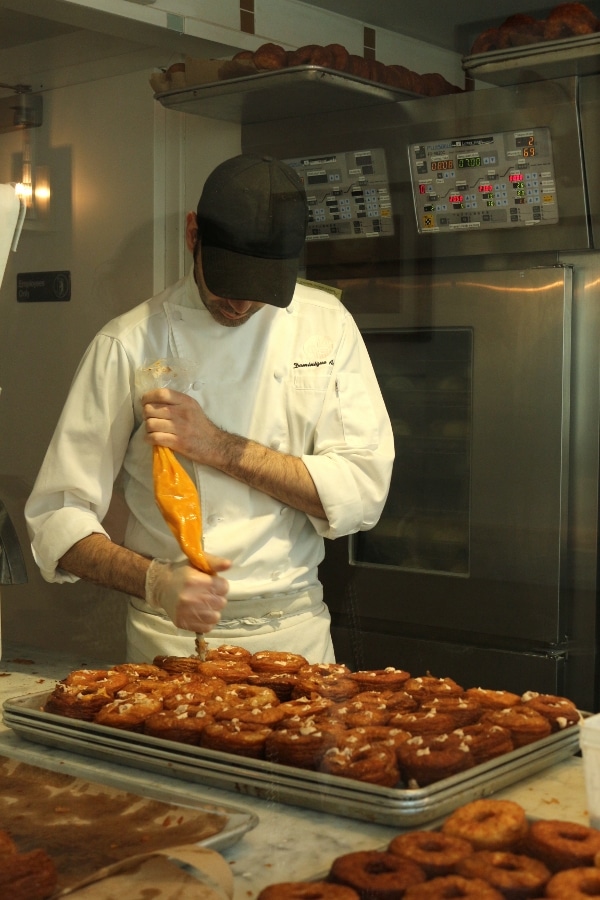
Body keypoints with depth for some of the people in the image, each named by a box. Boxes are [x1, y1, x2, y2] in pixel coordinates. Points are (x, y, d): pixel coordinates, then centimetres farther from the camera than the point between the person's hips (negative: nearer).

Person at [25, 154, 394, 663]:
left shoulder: (325, 323, -2)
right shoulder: (131, 343, -8)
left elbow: (363, 493, -9)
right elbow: (58, 515, -8)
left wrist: (217, 446, -18)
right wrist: (156, 581, -27)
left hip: (296, 631, 2)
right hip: (171, 637, -1)